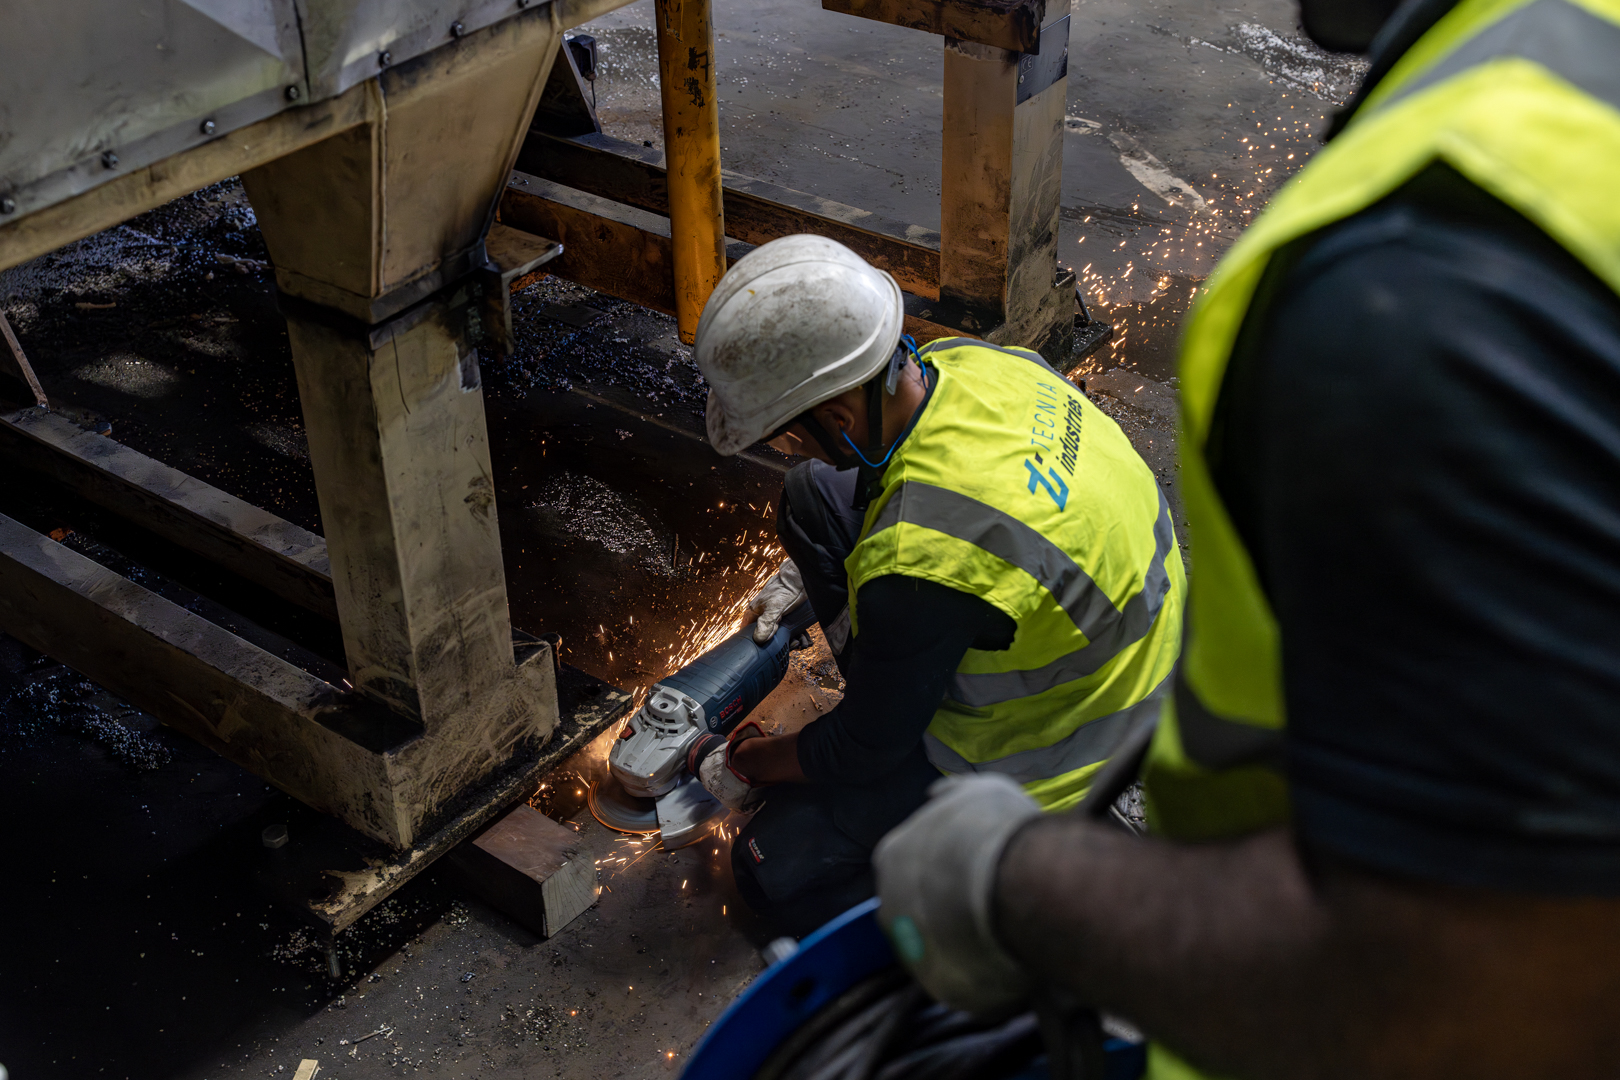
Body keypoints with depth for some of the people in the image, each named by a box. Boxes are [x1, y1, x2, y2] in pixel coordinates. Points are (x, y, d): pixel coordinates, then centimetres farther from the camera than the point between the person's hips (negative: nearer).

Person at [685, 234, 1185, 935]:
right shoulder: (959, 361, -15)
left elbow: (862, 752, -20)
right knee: (811, 494, 7)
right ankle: (899, 706, 14)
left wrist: (742, 765, -1)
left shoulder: (920, 568, -39)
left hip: (1044, 753, -8)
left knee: (772, 870, -1)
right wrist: (804, 569, 13)